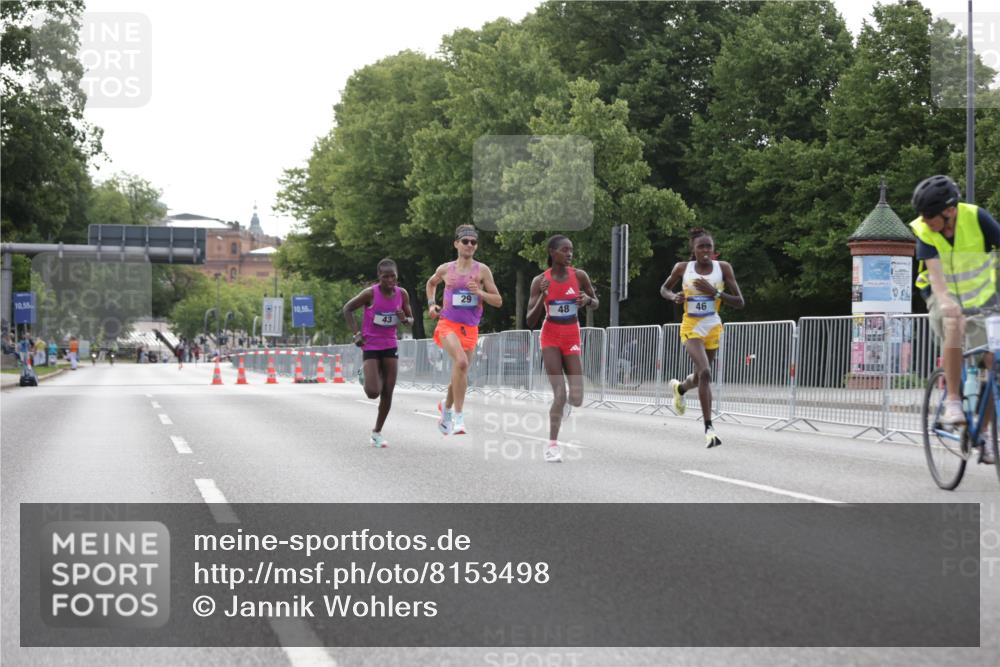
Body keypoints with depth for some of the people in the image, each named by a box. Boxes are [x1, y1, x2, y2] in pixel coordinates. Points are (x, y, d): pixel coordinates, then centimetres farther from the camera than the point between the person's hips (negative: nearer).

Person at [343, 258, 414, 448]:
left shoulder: (402, 294, -2)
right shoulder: (370, 293, -14)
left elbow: (411, 321, 10)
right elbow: (347, 309, -3)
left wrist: (404, 319, -15)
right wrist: (356, 334, -11)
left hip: (390, 346, 4)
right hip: (370, 346, -4)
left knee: (388, 393, -1)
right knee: (373, 393, -14)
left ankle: (377, 432, 15)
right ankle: (368, 378, 24)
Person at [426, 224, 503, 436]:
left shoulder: (482, 270, 1)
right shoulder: (445, 269, 5)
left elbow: (498, 301, 1)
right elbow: (431, 283, 28)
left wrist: (479, 292, -15)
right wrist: (431, 304, 12)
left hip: (470, 329, 2)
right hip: (448, 324, -2)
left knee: (460, 375, 11)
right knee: (461, 362, -29)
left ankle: (446, 407, 43)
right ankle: (458, 417, -25)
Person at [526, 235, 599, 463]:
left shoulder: (579, 276, -3)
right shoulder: (540, 281, -7)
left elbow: (596, 304, 11)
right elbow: (530, 321, -8)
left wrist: (588, 300, -14)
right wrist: (543, 296, -23)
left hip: (572, 338, 2)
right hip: (550, 338, -2)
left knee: (576, 400, -5)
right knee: (559, 394, -14)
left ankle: (565, 404, 33)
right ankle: (553, 444, 2)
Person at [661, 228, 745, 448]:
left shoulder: (723, 268, -5)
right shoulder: (682, 268, -4)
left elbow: (739, 302, -7)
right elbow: (664, 289, 13)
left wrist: (714, 292, -21)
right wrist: (673, 297, -10)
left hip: (713, 328, 3)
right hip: (691, 328, -3)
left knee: (700, 376, 18)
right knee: (705, 372, -24)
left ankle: (679, 388, 56)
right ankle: (709, 427, -22)